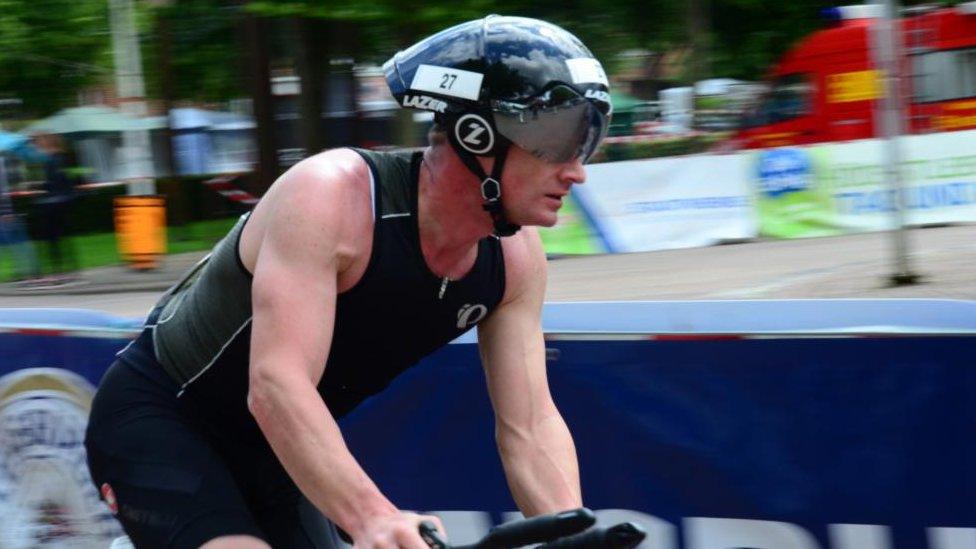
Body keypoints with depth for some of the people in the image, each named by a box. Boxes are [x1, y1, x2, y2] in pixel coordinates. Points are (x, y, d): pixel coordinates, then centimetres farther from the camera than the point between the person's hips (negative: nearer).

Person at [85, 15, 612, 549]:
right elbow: (276, 387, -41)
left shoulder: (514, 258, -11)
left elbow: (530, 426, -9)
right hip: (155, 420, -7)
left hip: (264, 448, 7)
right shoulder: (330, 195, -31)